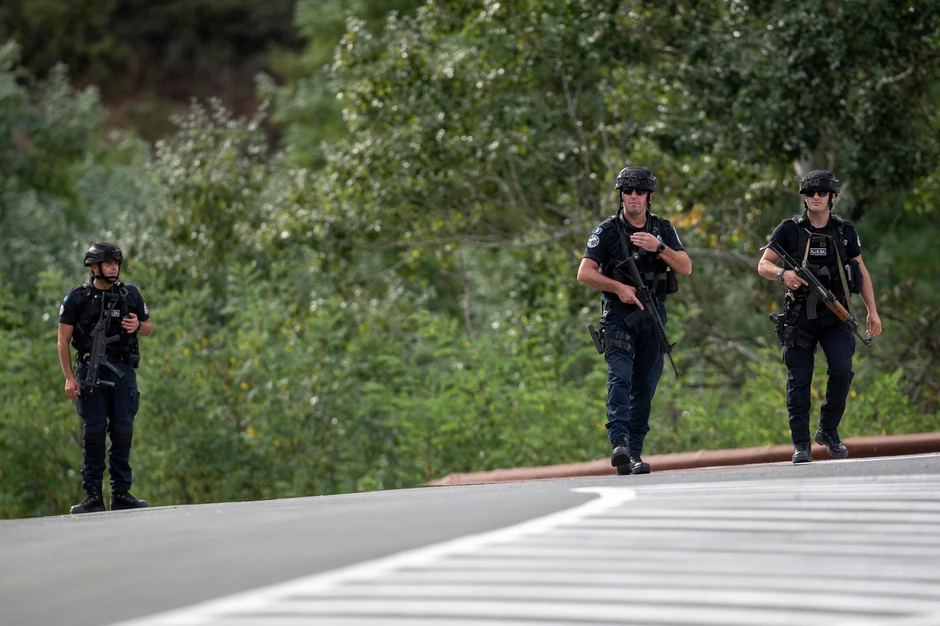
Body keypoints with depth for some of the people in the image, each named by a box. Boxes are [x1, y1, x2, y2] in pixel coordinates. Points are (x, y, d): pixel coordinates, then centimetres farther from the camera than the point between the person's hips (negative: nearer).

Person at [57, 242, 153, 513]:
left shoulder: (130, 295, 9)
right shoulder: (77, 298, 0)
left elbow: (149, 328, 19)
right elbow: (63, 341, 0)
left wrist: (137, 326, -5)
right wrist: (69, 378, -8)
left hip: (124, 371, 3)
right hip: (91, 371, -3)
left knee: (123, 433, 1)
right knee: (93, 433, -4)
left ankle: (121, 493, 7)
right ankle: (93, 496, 0)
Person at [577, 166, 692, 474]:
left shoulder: (663, 230, 10)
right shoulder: (607, 230, 0)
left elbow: (686, 267, -1)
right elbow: (585, 273, -6)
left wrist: (659, 248, -16)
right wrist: (619, 287, -17)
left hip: (653, 316, 4)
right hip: (619, 315, -4)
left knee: (645, 386, 3)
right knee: (620, 377, -19)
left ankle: (634, 452, 8)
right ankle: (619, 443, -31)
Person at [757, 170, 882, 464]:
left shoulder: (845, 231, 8)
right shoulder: (789, 230, 1)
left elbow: (861, 271, 15)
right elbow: (763, 266, 0)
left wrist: (872, 311, 11)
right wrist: (783, 274, -23)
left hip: (835, 314, 1)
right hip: (800, 315, -1)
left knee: (842, 371, -14)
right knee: (799, 380, -1)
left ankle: (829, 431, 6)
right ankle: (801, 445, 7)